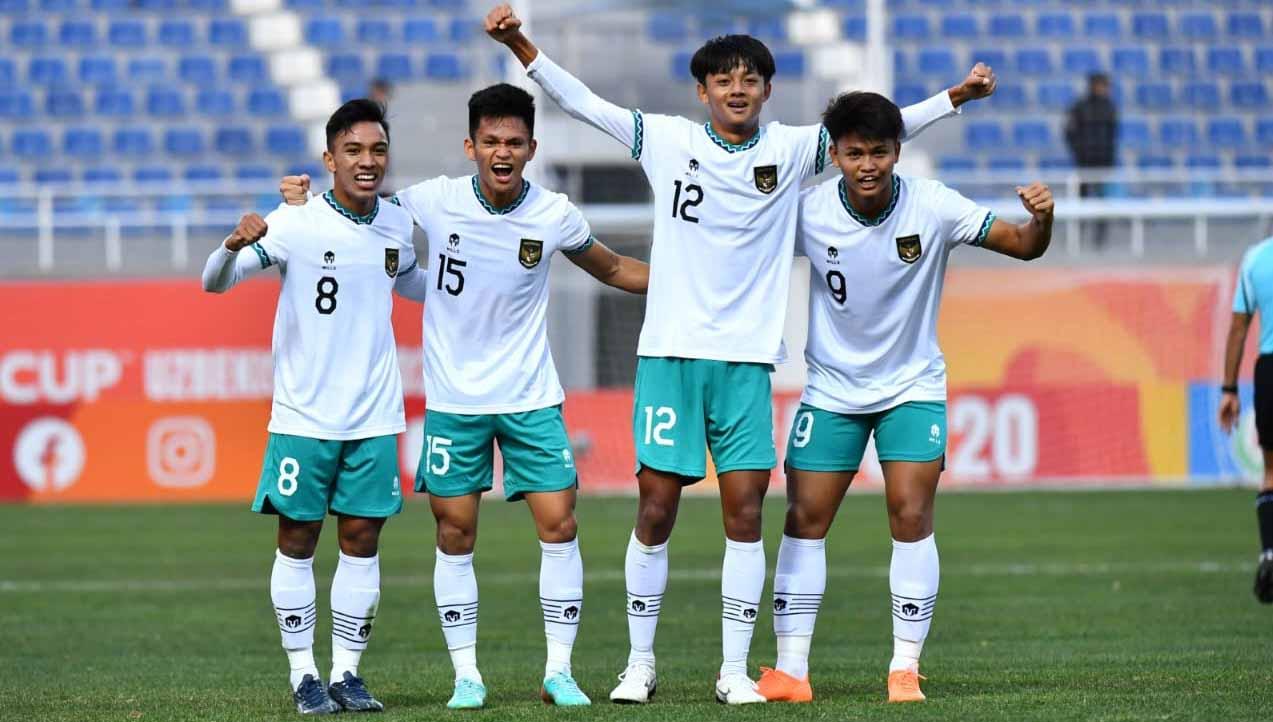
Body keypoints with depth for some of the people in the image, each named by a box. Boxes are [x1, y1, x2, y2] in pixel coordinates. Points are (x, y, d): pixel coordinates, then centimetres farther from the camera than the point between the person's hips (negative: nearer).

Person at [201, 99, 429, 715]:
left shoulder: (397, 225, 5)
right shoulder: (294, 225, -11)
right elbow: (214, 283, -16)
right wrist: (235, 245, -36)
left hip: (374, 416, 4)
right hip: (304, 415, -4)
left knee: (362, 539, 4)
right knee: (297, 541, 1)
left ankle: (347, 672, 12)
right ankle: (304, 676, 8)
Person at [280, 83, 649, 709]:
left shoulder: (554, 216, -6)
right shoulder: (433, 202, -10)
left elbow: (612, 269, 13)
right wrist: (307, 202, -11)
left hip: (531, 398, 0)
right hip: (454, 399, 0)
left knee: (559, 524, -6)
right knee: (455, 534, 2)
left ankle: (559, 672, 4)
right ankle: (466, 674, 13)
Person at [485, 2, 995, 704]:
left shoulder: (791, 150, 5)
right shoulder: (667, 140, 2)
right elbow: (579, 101, 2)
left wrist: (956, 96, -3)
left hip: (747, 358, 1)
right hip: (669, 353, -1)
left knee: (744, 513, -2)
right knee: (656, 509, -1)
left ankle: (734, 670, 5)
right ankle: (640, 662, 11)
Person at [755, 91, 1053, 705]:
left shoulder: (931, 207, -17)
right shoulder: (808, 211, -15)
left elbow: (1023, 246, -11)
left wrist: (1040, 218, -33)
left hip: (912, 385, -1)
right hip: (831, 388, 1)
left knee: (911, 517, -12)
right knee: (804, 520, -2)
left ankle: (905, 668, -2)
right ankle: (790, 671, 3)